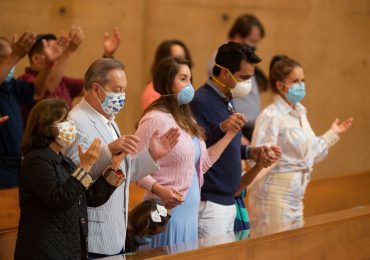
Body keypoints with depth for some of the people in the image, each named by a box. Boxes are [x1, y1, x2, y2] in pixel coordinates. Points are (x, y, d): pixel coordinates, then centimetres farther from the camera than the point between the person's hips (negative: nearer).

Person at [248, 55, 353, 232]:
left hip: (295, 195, 8)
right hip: (275, 193, -8)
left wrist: (333, 134, 23)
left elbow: (311, 154, 21)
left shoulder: (300, 114, 13)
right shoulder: (270, 116, -13)